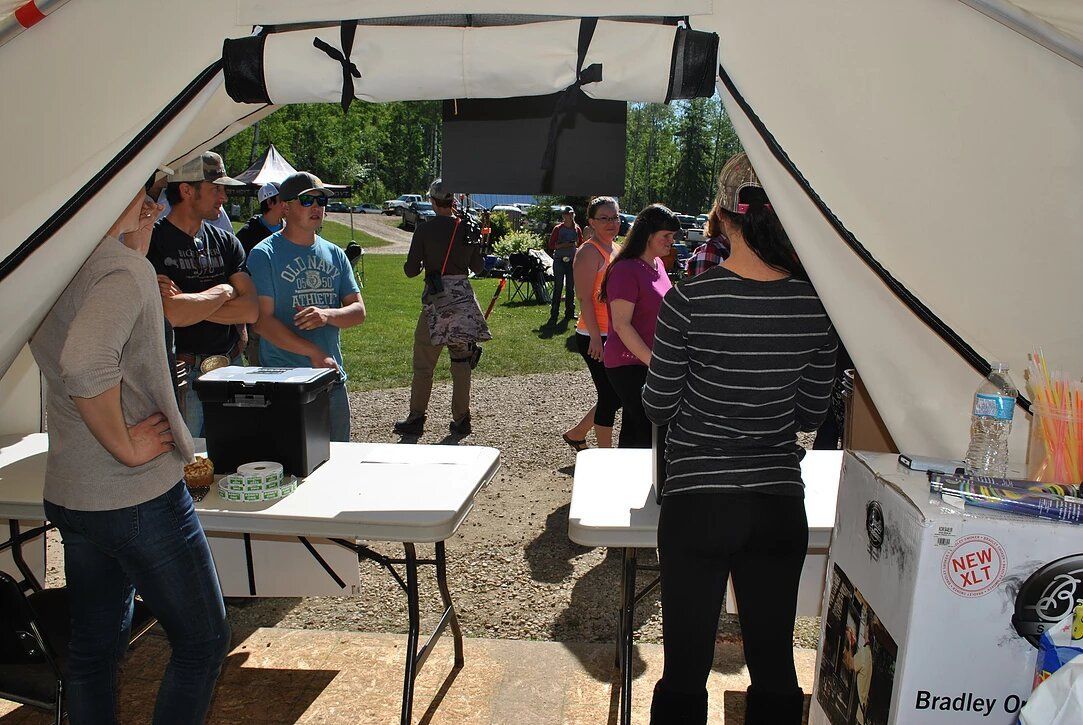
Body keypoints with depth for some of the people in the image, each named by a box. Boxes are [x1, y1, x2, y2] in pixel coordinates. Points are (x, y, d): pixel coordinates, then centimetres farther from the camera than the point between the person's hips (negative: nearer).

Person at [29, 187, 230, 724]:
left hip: (69, 495, 9)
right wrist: (127, 446, -24)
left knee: (93, 647, 21)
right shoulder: (123, 268, -20)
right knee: (202, 642, 8)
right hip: (139, 498, -9)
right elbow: (85, 363, -36)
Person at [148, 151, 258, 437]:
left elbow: (250, 310, -2)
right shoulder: (152, 242, -7)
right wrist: (223, 291, -7)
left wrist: (189, 304, -12)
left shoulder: (225, 241, 9)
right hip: (181, 373, -5)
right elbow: (172, 314, -22)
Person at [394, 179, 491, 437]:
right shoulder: (468, 228, 3)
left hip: (436, 299, -3)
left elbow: (410, 270, -5)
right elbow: (478, 268, 10)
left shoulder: (424, 230, -6)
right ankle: (461, 420, 15)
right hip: (464, 297, 3)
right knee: (461, 361, 11)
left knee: (423, 363, 6)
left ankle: (416, 418, 10)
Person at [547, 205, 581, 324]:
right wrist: (564, 245, -16)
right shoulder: (558, 229, -3)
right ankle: (554, 313, -1)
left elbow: (581, 244, 16)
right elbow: (551, 245, -6)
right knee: (558, 287, -5)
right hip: (559, 260, -4)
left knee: (571, 287, 9)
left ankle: (570, 312, 19)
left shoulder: (577, 229, 8)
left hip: (572, 260, 4)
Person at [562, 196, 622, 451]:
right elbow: (585, 299, -18)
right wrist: (595, 337, -23)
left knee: (615, 395, 14)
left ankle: (576, 434, 31)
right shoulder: (589, 252, -12)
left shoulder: (616, 250, 15)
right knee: (610, 397, -1)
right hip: (596, 337, -9)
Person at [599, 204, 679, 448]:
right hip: (629, 365, -9)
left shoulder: (657, 264, 12)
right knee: (651, 432, -10)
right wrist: (653, 362, -22)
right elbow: (621, 325, -20)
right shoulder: (626, 269, -15)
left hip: (648, 363, 9)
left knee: (633, 432, 14)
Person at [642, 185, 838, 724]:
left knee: (685, 667, 12)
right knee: (774, 664, 19)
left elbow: (658, 407, -6)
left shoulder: (688, 300, -15)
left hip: (697, 502, -3)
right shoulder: (814, 303, -4)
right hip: (781, 504, 4)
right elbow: (812, 414, 5)